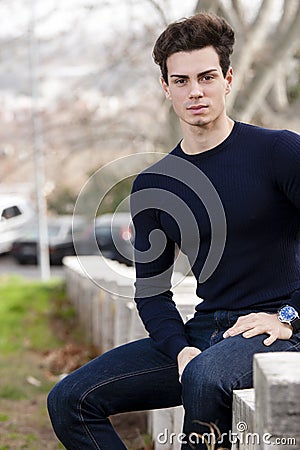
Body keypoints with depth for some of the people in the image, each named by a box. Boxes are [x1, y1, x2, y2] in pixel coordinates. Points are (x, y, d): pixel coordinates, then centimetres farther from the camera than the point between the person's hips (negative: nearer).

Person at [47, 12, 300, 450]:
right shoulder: (151, 185, 10)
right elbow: (151, 289, 12)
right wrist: (180, 350, -6)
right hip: (203, 331, 6)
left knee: (204, 376, -39)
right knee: (69, 401, -6)